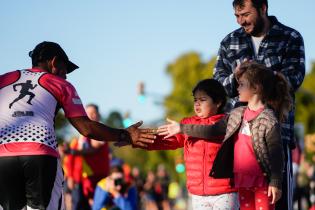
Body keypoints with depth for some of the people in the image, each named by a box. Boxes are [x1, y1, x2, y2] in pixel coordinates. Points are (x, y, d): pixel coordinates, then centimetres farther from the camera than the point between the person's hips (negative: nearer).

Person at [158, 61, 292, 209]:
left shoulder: (268, 119, -13)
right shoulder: (237, 114, 9)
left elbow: (276, 154, -14)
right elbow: (214, 130, 16)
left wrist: (275, 183, -17)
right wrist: (182, 128, 16)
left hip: (263, 181, -7)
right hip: (242, 180, 7)